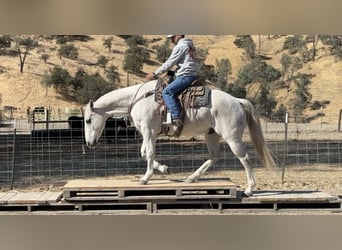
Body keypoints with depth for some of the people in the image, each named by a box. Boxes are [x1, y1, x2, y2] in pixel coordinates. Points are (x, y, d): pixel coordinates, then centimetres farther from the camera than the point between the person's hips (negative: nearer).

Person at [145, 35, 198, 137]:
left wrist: (155, 74, -2)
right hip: (193, 75, 11)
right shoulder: (189, 45, 24)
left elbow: (169, 63, -8)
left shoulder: (180, 46, -6)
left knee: (167, 92, -21)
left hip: (186, 75, -11)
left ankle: (177, 119, -34)